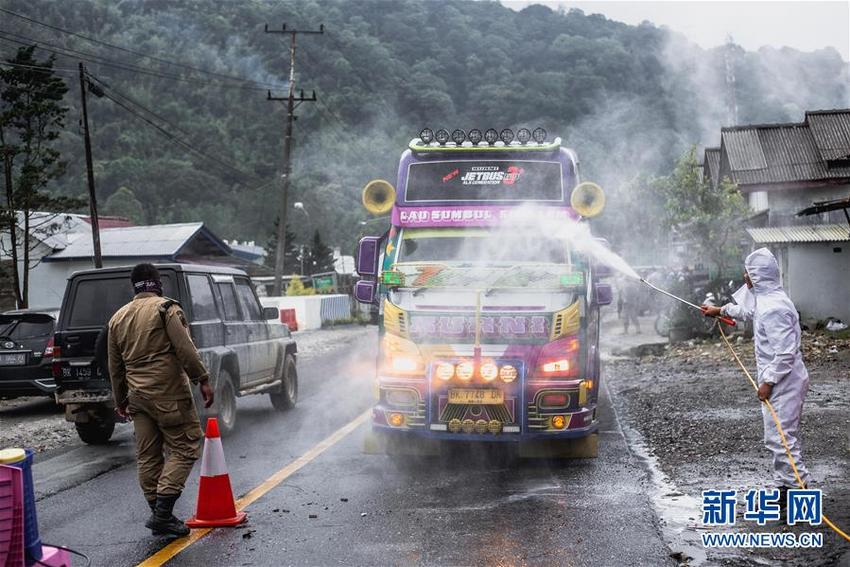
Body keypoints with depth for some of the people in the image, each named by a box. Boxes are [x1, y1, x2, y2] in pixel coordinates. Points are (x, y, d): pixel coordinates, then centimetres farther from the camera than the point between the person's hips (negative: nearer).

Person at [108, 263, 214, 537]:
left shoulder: (117, 319, 15)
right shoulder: (166, 308, -5)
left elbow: (115, 366, 19)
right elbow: (185, 348, -14)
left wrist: (120, 399, 26)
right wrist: (203, 380, -10)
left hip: (138, 395, 7)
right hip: (169, 393, -7)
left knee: (148, 456, 10)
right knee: (185, 448, -2)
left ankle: (158, 514, 14)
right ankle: (163, 512, -10)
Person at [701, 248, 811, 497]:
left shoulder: (773, 308, -23)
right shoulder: (765, 298, 10)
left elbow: (785, 352, -26)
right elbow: (748, 311, 35)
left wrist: (768, 381, -21)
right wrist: (721, 310, 45)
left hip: (783, 383, -11)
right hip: (781, 381, 11)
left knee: (781, 438, -10)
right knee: (779, 438, 16)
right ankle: (786, 487, 24)